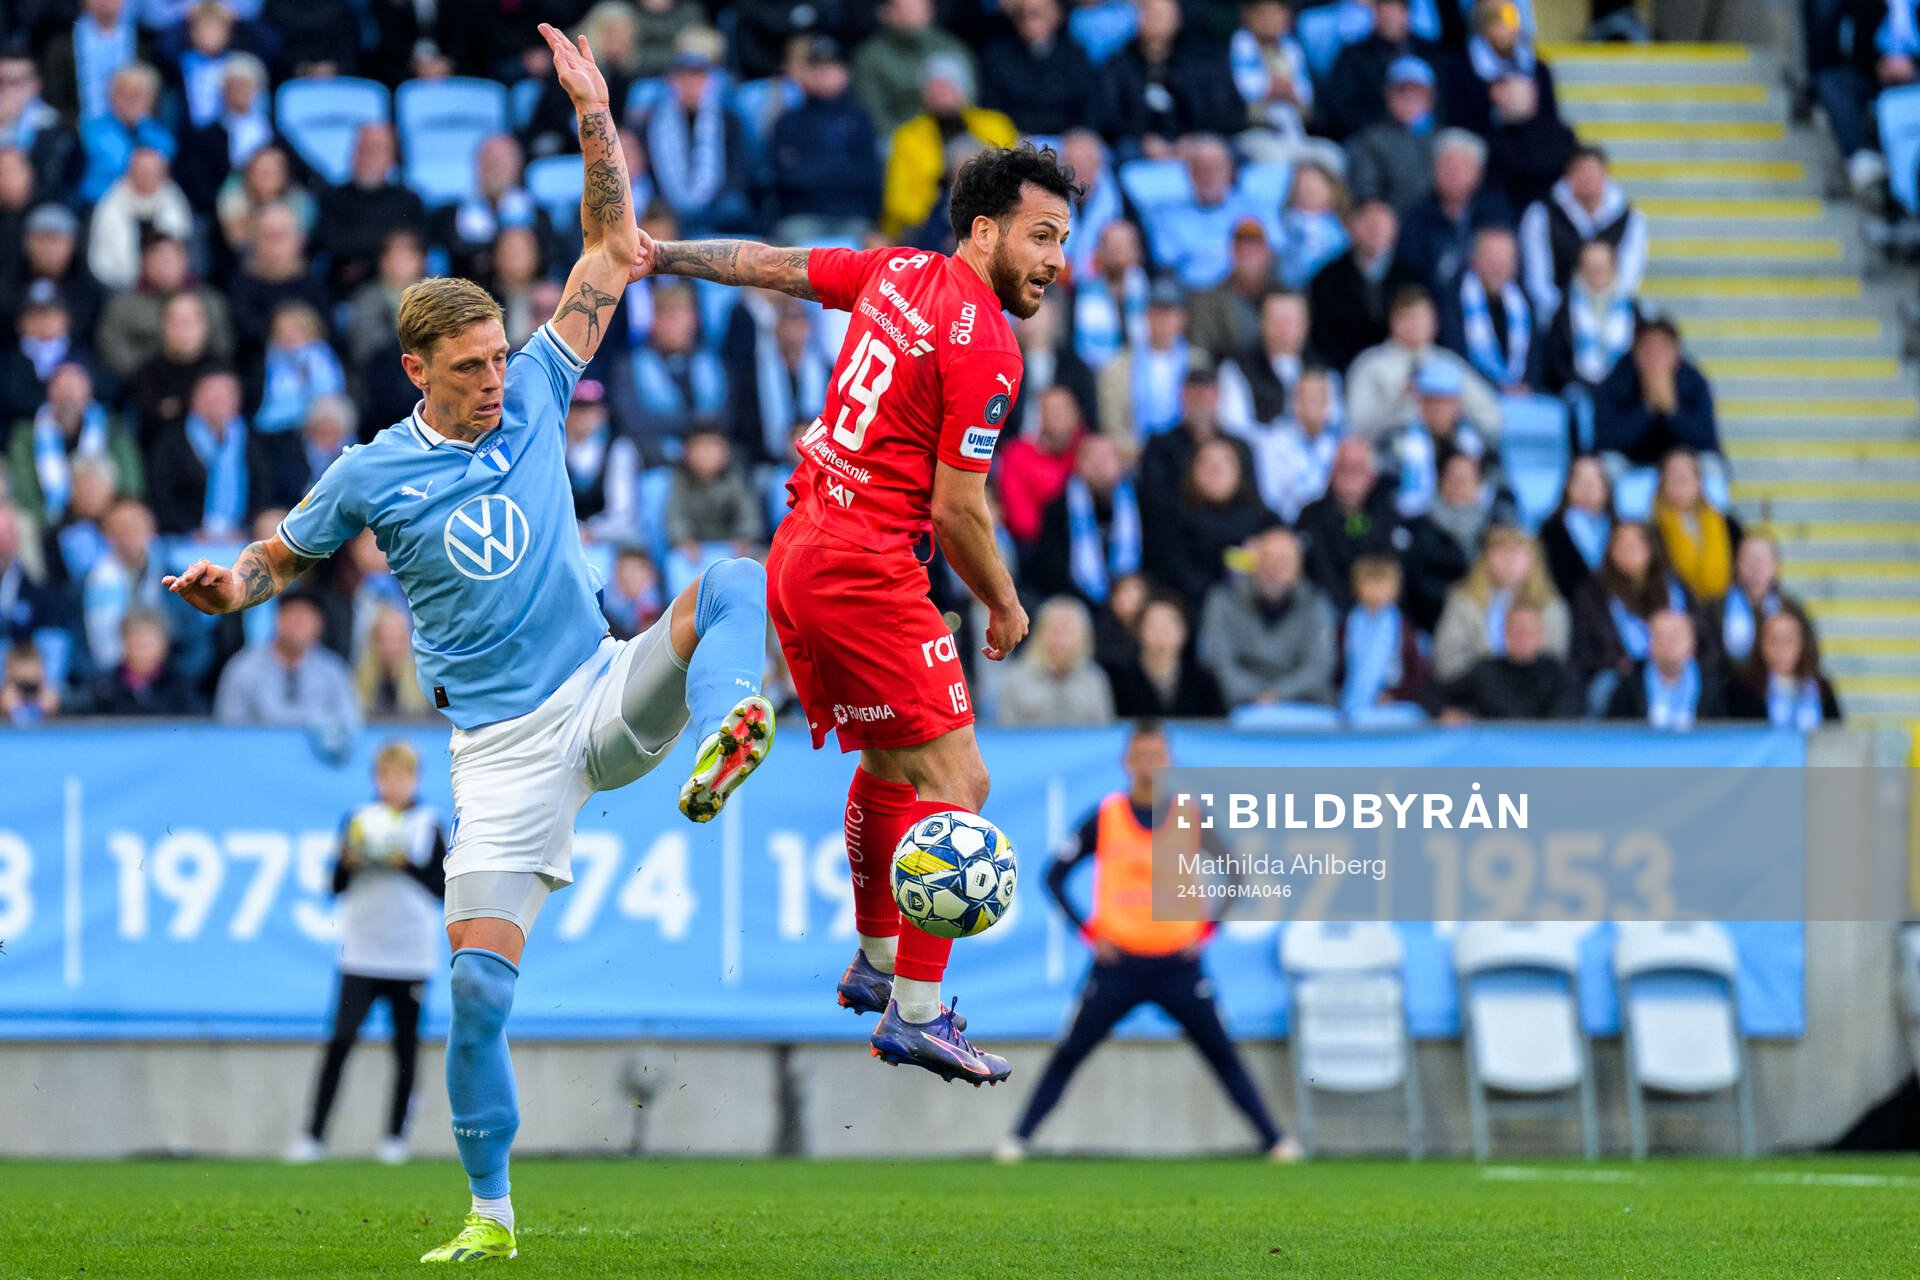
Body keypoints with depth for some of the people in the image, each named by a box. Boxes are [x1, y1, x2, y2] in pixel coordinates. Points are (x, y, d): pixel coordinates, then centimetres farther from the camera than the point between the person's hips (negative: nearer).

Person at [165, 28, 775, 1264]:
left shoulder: (531, 396, 3)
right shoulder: (372, 475, -2)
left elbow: (615, 253, 7)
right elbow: (283, 555, 13)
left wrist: (595, 112, -3)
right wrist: (229, 585, -10)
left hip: (607, 694, 2)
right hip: (504, 743, -2)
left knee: (734, 581, -24)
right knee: (479, 981, -8)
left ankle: (720, 751, -50)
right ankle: (490, 1215, 6)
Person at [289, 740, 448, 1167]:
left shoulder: (429, 824, 5)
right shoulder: (358, 820, 7)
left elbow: (442, 888, -1)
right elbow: (336, 887, 6)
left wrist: (407, 864, -14)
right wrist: (349, 862, -13)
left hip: (411, 955, 0)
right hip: (361, 952, 0)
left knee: (406, 1048, 3)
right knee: (340, 1041, -10)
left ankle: (396, 1135, 13)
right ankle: (314, 1135, -8)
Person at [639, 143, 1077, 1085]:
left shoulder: (897, 271, 7)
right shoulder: (984, 349, -16)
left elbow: (772, 266, 21)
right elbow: (956, 512, -14)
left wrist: (665, 255, 34)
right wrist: (1004, 607, 1)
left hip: (798, 549, 10)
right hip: (867, 572, -10)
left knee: (889, 762, 25)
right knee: (953, 781, -9)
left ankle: (875, 963, 39)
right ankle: (915, 1014, -12)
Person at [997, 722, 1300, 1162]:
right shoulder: (1105, 817, 0)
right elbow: (1056, 875, 5)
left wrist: (1207, 929, 3)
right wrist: (1088, 930, -3)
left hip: (1179, 961, 0)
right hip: (1119, 960, 0)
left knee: (1222, 1055, 0)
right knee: (1068, 1055, -3)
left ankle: (1275, 1140, 6)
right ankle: (1018, 1138, 3)